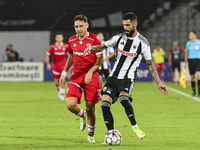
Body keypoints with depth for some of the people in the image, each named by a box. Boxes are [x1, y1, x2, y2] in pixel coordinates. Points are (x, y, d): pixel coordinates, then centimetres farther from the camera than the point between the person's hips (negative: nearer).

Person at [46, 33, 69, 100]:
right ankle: (59, 90, 31)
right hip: (55, 66, 0)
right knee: (56, 82, 2)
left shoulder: (66, 46, -2)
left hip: (63, 66, 0)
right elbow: (47, 55, 4)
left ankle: (62, 95, -1)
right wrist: (48, 64, -6)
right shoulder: (52, 46, -4)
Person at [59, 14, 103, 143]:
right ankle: (82, 115, 20)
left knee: (90, 108, -3)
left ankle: (91, 135, 21)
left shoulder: (94, 39, -6)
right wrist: (64, 72, 21)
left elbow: (100, 60, -6)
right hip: (76, 76, 3)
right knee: (70, 104, -16)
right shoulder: (72, 40, 8)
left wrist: (90, 71, -19)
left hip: (91, 77, -3)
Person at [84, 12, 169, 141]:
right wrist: (91, 48, -12)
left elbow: (150, 64, 2)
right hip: (114, 77, 4)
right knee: (105, 103, -11)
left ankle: (135, 127, -17)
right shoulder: (119, 38, 5)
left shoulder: (143, 43, -5)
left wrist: (159, 83, -1)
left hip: (128, 78, -4)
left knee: (123, 99, -31)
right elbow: (102, 46, 11)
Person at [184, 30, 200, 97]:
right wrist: (185, 63, 14)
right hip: (191, 60, 3)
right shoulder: (188, 43, 7)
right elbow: (186, 53, 16)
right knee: (192, 77, 4)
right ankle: (194, 92, 16)